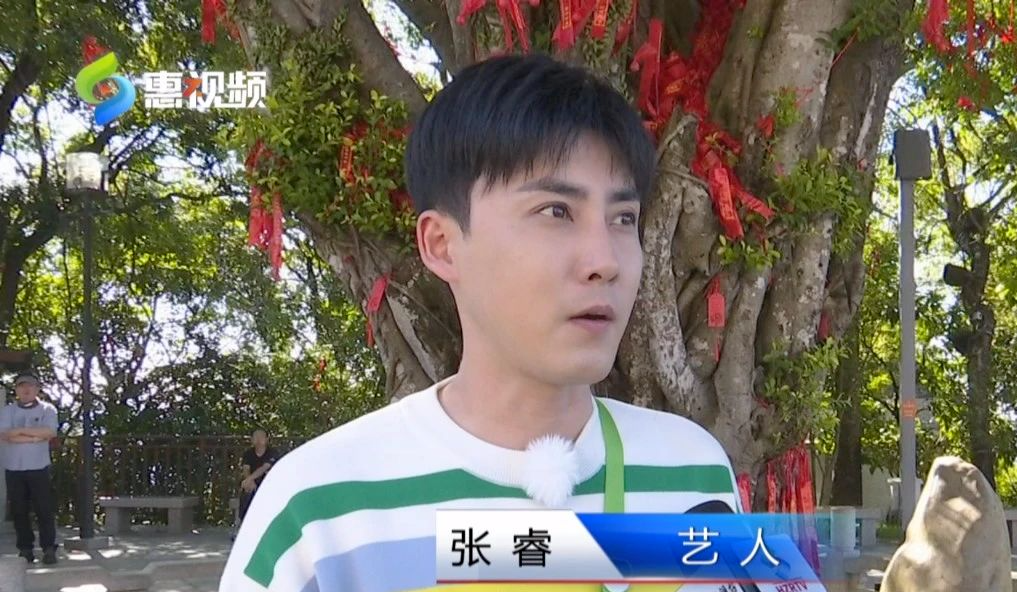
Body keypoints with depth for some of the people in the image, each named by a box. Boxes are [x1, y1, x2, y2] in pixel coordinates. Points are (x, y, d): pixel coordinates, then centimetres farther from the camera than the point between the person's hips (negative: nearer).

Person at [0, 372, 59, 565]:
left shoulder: (47, 409, 3)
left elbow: (50, 432, -14)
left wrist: (20, 430, -11)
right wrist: (35, 437, -14)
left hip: (39, 468, -2)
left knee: (45, 510, -4)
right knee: (19, 511, 4)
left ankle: (49, 549, -2)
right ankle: (25, 549, 11)